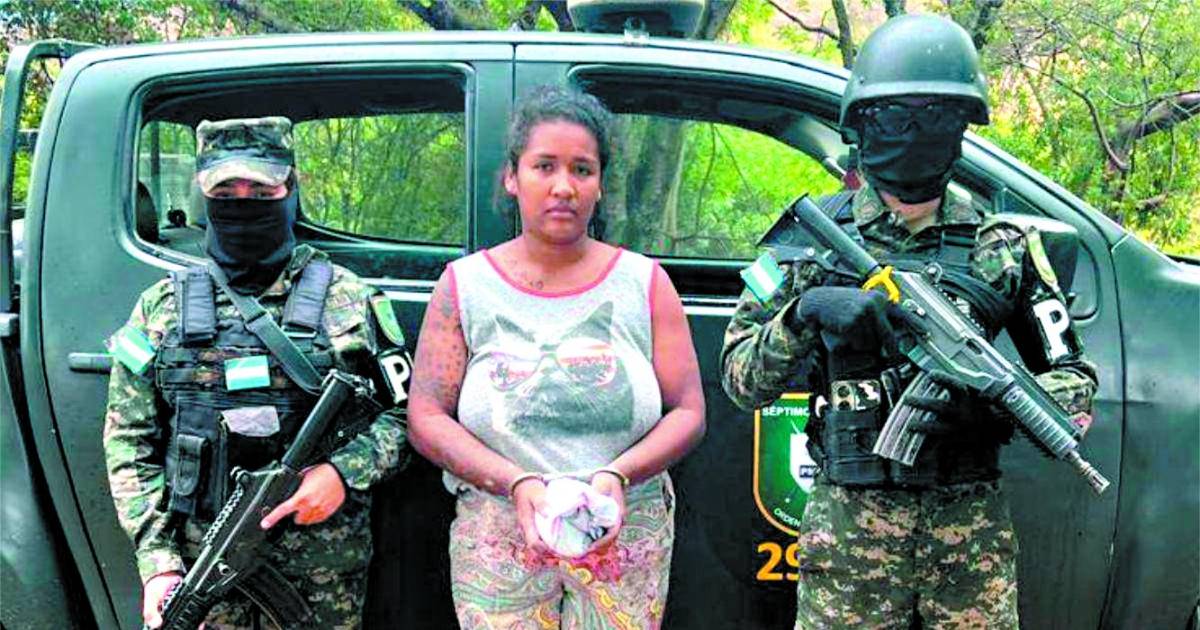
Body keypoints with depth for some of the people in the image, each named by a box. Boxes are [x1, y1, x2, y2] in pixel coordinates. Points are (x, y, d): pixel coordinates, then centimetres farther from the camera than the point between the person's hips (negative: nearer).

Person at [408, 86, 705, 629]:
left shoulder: (644, 282, 3)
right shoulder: (464, 285, 2)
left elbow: (688, 413, 1)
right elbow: (427, 420, -2)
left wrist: (618, 475, -17)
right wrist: (516, 484, -17)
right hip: (499, 542, 0)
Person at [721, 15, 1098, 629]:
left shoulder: (1003, 247, 5)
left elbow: (1074, 381, 7)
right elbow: (740, 378, -1)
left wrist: (989, 401, -14)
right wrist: (804, 313, -19)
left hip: (975, 527, 2)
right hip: (849, 522, -1)